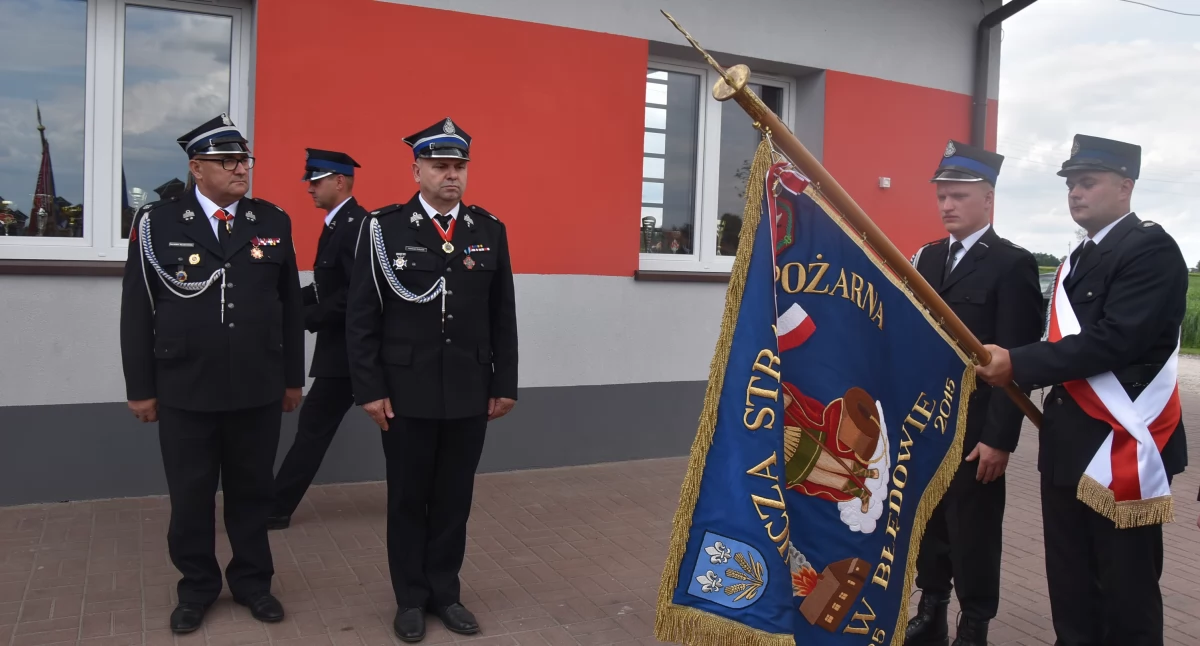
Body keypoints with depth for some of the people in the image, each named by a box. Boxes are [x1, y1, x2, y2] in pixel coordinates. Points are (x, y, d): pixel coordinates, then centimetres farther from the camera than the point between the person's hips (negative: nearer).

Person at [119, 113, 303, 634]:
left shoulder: (273, 221, 4)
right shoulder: (156, 222, -1)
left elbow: (290, 306, 7)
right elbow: (137, 310, 0)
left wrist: (293, 377, 7)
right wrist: (141, 387, -1)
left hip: (258, 389, 1)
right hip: (185, 389, -1)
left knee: (252, 490, 12)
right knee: (190, 495, 11)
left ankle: (252, 581, 29)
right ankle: (197, 587, 29)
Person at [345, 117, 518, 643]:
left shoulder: (490, 230, 5)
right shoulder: (383, 227, -3)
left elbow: (503, 317, 7)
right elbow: (361, 316, -4)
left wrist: (505, 384, 4)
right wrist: (369, 389, -8)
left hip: (471, 393, 2)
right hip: (406, 393, -2)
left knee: (455, 499, 12)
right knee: (408, 499, 10)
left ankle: (444, 592, 28)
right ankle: (410, 598, 26)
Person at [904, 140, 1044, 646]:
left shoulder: (1013, 264, -7)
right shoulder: (927, 258, 11)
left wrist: (999, 438, -15)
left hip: (973, 427, -5)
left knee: (974, 530, 6)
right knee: (928, 523, 14)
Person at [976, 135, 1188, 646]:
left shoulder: (1152, 250, -11)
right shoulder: (1079, 257, 17)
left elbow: (1113, 342, -21)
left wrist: (1018, 363, -19)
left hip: (1123, 446, -8)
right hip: (1069, 445, 8)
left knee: (1126, 592, 4)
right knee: (1070, 588, 16)